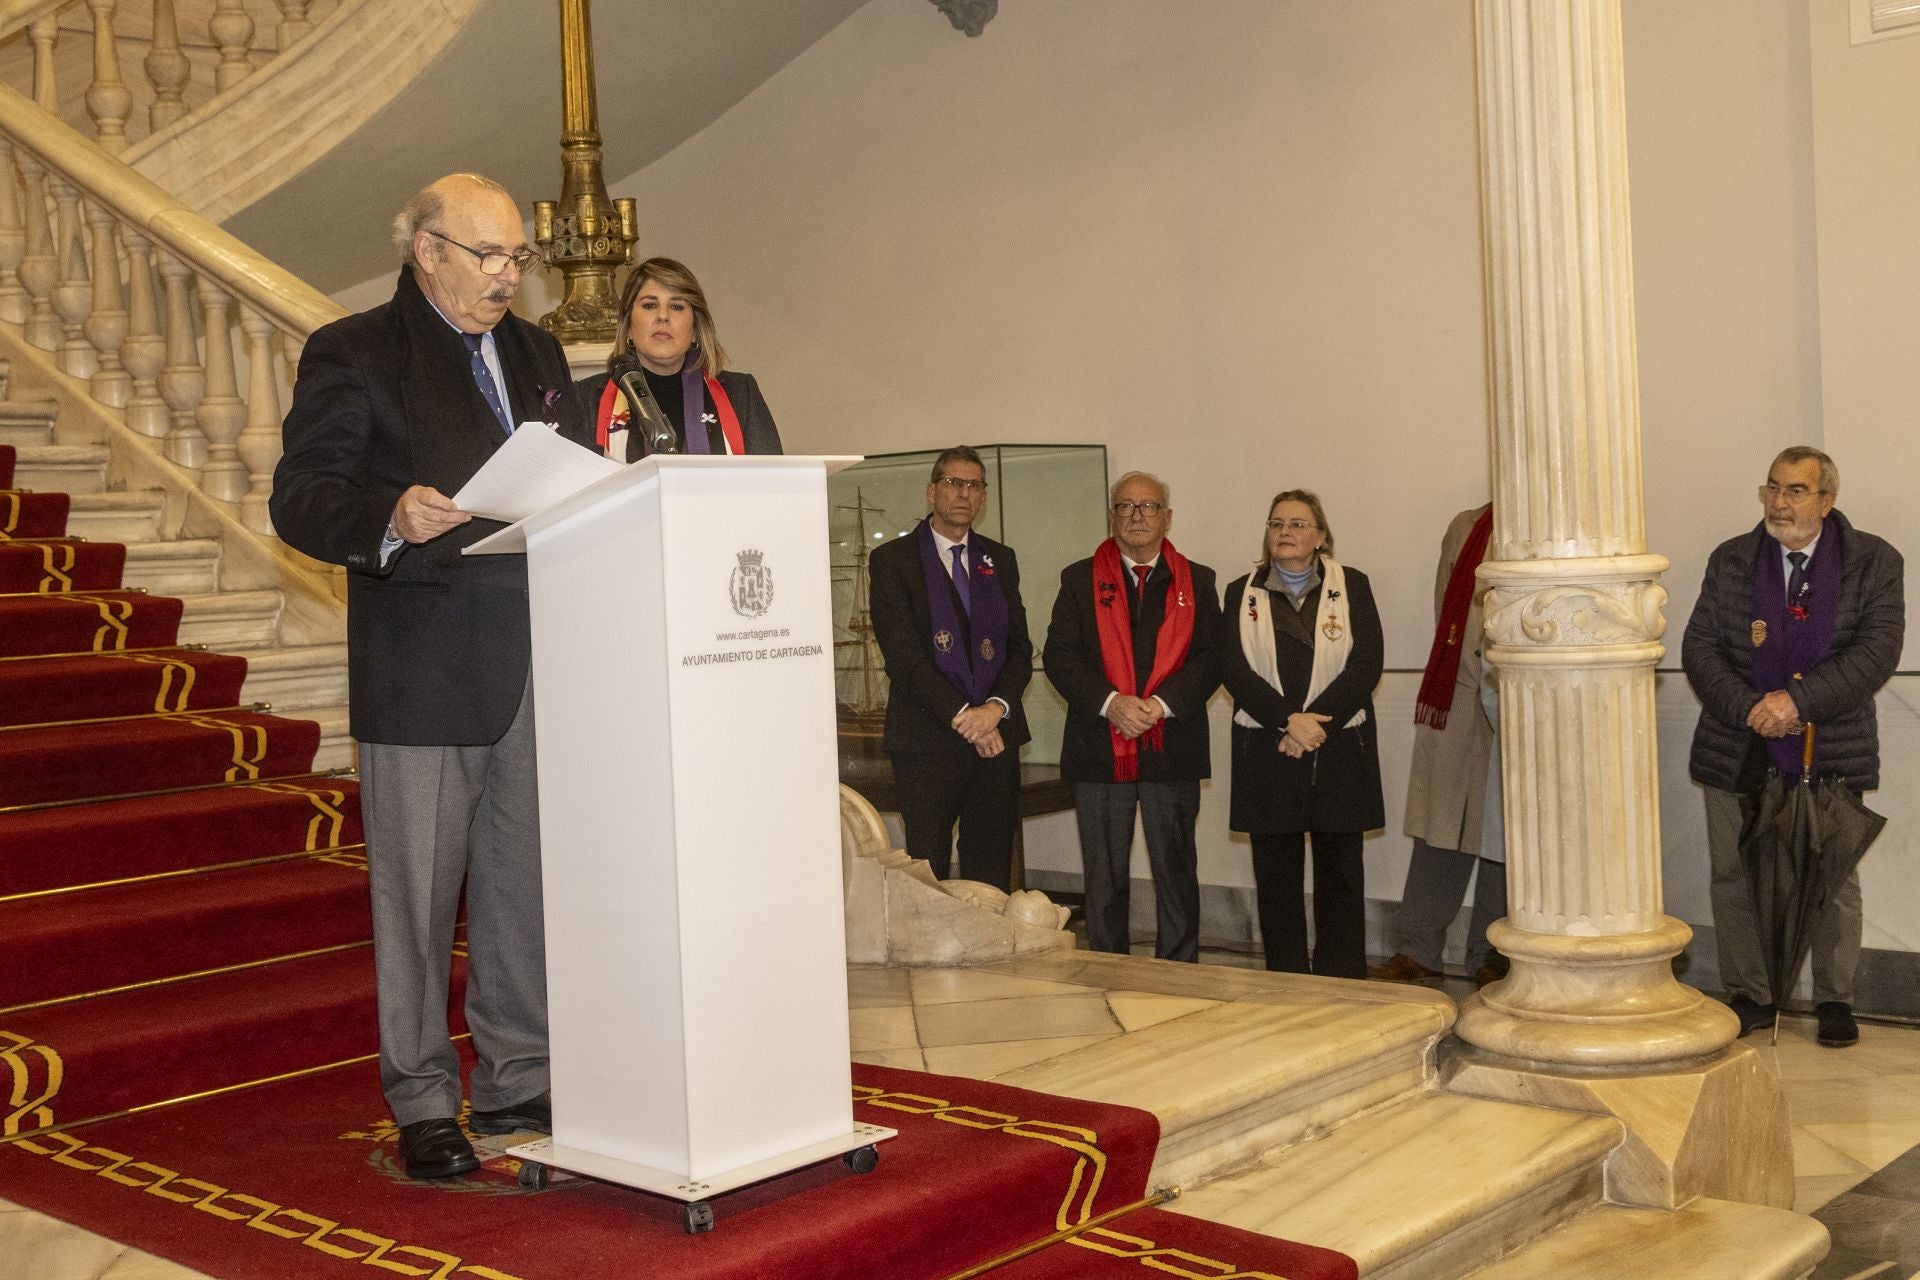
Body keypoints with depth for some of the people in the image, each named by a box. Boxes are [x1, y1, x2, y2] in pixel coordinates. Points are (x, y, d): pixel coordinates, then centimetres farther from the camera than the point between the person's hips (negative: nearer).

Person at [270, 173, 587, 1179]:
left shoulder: (536, 352, 18)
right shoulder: (352, 353, -1)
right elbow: (300, 498, -9)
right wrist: (390, 521, -28)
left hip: (537, 662, 5)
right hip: (422, 672, -5)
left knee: (526, 881, 9)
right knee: (416, 890, 3)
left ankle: (519, 1080, 22)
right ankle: (422, 1104, 15)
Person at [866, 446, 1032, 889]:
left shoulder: (1000, 559, 15)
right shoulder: (892, 560, 0)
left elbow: (1020, 648, 9)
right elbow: (903, 656, -9)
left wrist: (997, 707, -10)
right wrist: (962, 718, -15)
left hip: (996, 737, 4)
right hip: (927, 741, -4)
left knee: (992, 876, 7)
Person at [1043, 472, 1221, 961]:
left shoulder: (1196, 581, 9)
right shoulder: (1079, 580, 7)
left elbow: (1210, 658, 0)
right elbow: (1059, 655, -2)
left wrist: (1162, 704, -15)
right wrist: (1111, 703, -16)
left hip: (1172, 748, 0)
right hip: (1099, 750, 0)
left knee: (1176, 874, 7)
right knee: (1104, 878, 6)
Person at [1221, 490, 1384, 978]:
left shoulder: (1351, 587, 6)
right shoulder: (1242, 593, 9)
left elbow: (1366, 665, -4)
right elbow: (1235, 669, -3)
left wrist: (1316, 723, -14)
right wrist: (1289, 721, -15)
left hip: (1339, 750, -1)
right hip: (1266, 752, 1)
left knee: (1341, 873, 3)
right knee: (1276, 876, 4)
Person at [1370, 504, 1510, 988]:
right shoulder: (1464, 528, 12)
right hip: (1457, 701, 3)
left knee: (1503, 834, 6)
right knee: (1439, 832, 4)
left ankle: (1490, 955, 18)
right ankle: (1416, 951, 11)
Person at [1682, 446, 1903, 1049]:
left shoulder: (1875, 563, 0)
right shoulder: (1730, 561, 5)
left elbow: (1878, 650, -11)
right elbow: (1698, 647, 0)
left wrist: (1797, 699, -20)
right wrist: (1750, 709, -15)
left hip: (1830, 755, -2)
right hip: (1737, 752, 2)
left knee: (1834, 883, 7)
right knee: (1734, 879, 7)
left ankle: (1834, 999, 23)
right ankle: (1750, 994, 21)